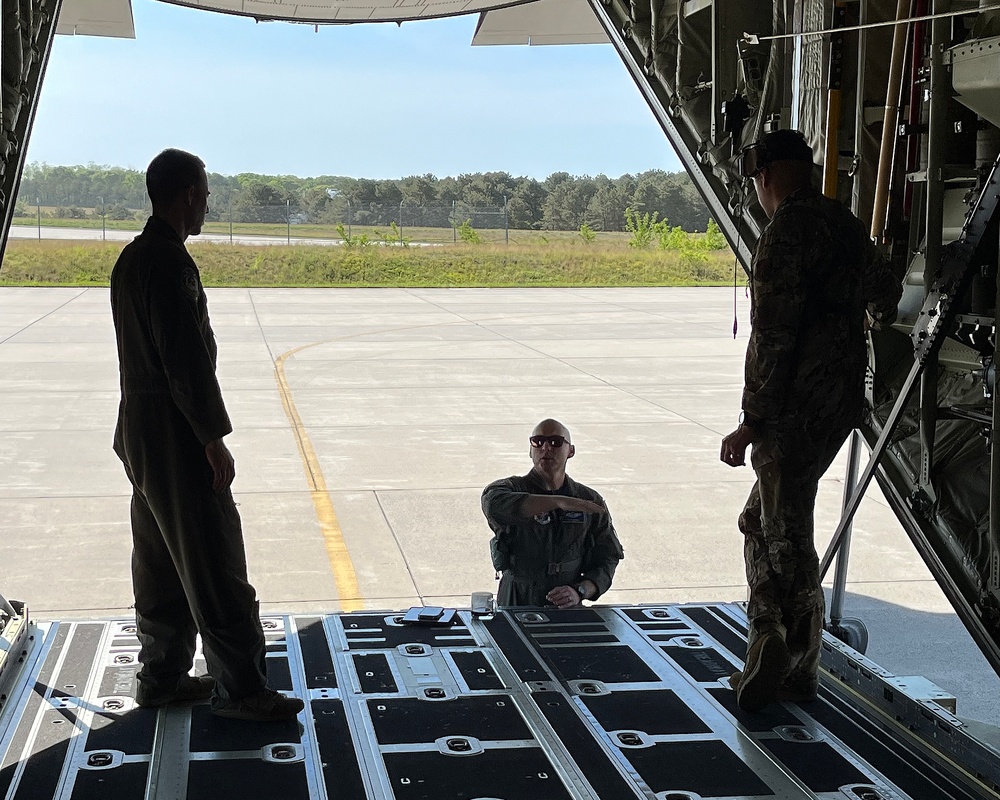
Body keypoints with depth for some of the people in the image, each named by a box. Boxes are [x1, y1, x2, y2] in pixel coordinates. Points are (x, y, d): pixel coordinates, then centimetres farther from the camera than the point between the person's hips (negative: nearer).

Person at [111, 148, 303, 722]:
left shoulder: (133, 258, 13)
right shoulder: (168, 261, -19)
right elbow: (186, 356, -23)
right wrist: (214, 437, -17)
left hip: (141, 431, 10)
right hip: (175, 437, -10)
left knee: (161, 563, 16)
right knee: (215, 566, -4)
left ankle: (161, 677, 25)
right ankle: (239, 689, 3)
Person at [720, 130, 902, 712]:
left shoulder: (787, 232, -15)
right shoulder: (844, 223, 14)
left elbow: (774, 336, -20)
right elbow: (885, 288, 34)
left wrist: (753, 421, -16)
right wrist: (872, 316, 56)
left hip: (797, 408, -9)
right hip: (840, 399, 10)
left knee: (786, 536, -2)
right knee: (761, 521, 16)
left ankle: (797, 671, 6)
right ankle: (771, 641, 12)